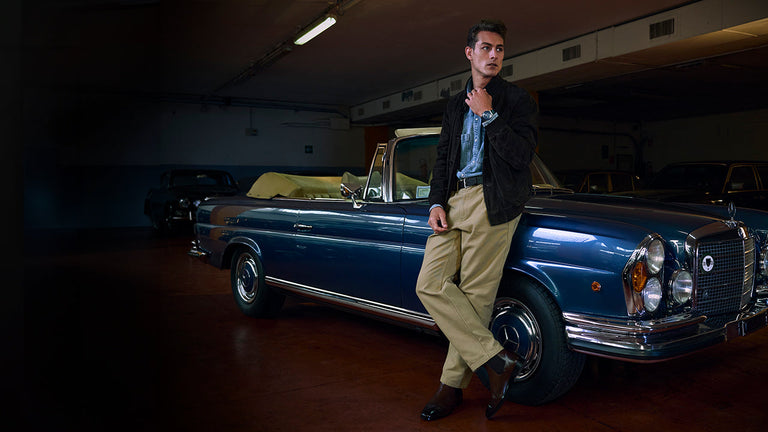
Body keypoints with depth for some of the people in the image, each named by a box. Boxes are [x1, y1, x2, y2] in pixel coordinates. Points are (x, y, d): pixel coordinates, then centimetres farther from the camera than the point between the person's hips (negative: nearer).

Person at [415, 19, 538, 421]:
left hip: (493, 201, -5)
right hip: (454, 199, 6)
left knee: (475, 295, -5)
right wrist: (437, 203, 5)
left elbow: (520, 157, -8)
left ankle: (453, 384, 8)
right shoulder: (456, 104, 20)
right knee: (430, 285, -6)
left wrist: (489, 114, -10)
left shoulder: (518, 100, 4)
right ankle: (496, 360, 0)